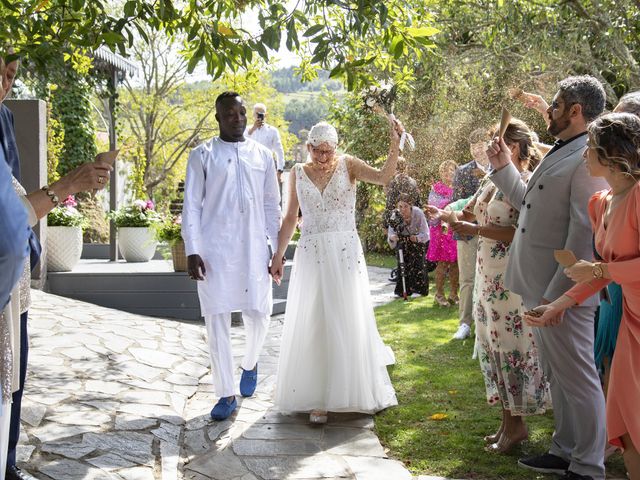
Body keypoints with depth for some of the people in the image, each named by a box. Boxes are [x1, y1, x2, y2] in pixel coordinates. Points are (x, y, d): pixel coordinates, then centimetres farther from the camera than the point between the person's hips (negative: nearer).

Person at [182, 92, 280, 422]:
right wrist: (192, 251, -7)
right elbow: (191, 206, 1)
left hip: (254, 250, 2)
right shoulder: (202, 155, 3)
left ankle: (250, 364, 36)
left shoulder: (262, 155, 11)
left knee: (258, 315, 2)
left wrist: (277, 248, 8)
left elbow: (272, 206, 13)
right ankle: (226, 395, 12)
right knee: (217, 321, 0)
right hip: (215, 251, -2)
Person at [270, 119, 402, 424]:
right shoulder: (298, 173, 5)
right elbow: (290, 218, 10)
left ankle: (357, 391, 25)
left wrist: (395, 145, -31)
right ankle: (317, 398, 11)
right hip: (311, 255, 2)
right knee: (313, 325, 3)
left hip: (346, 254, -1)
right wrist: (278, 254, 7)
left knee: (349, 321, 6)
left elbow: (382, 177, -19)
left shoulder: (348, 165, -1)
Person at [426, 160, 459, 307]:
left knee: (455, 262, 1)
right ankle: (439, 294, 3)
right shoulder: (436, 189, 5)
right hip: (441, 229, -3)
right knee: (442, 262, -6)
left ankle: (454, 294, 11)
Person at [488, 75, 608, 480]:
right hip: (542, 289, 10)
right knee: (559, 375, 19)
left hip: (563, 293, -10)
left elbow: (583, 232, -23)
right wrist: (503, 168, 17)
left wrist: (557, 293, -23)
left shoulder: (588, 158, -17)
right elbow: (527, 201, 26)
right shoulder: (560, 154, 14)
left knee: (578, 378, 1)